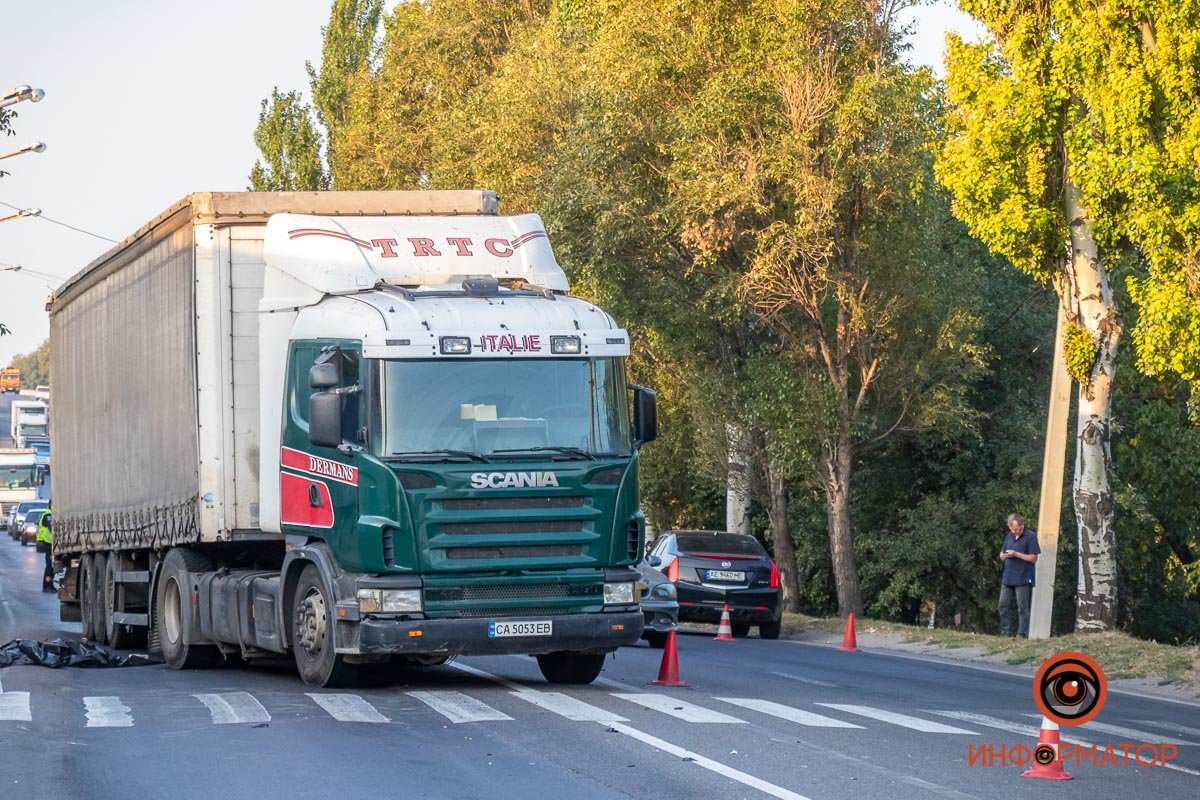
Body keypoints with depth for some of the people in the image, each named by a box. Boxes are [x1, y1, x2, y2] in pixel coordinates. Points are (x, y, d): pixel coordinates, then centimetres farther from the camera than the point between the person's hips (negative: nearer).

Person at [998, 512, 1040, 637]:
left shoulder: (1030, 536, -8)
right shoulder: (1009, 536, 13)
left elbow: (1034, 558, -11)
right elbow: (1001, 555, 19)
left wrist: (1016, 554, -18)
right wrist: (1004, 555, -6)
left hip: (1023, 579, -7)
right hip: (1007, 578, 7)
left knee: (1023, 609, -2)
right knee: (1004, 606, 6)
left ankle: (1022, 635, 1)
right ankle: (1005, 634, 12)